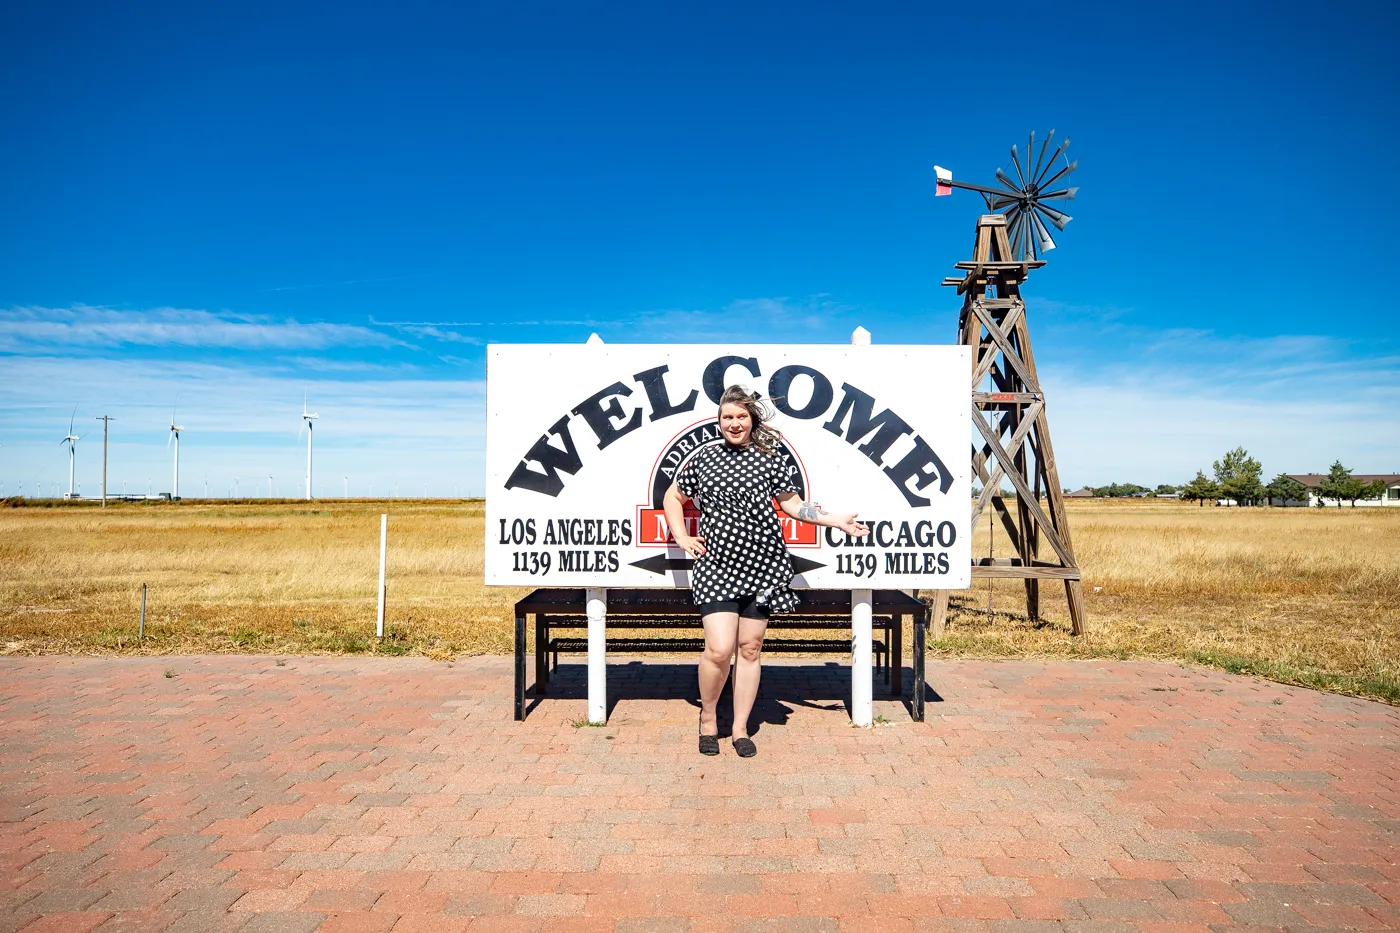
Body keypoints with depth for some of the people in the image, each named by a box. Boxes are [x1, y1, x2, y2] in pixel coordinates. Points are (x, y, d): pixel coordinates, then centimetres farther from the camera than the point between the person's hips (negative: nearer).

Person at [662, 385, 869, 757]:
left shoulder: (768, 459, 5)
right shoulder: (704, 457, 5)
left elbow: (792, 504, 12)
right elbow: (673, 496, 18)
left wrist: (836, 520, 3)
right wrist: (682, 538, 7)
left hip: (761, 566, 1)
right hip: (716, 566, -1)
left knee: (749, 649, 8)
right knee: (719, 649, -10)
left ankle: (741, 728, 23)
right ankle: (708, 718, 17)